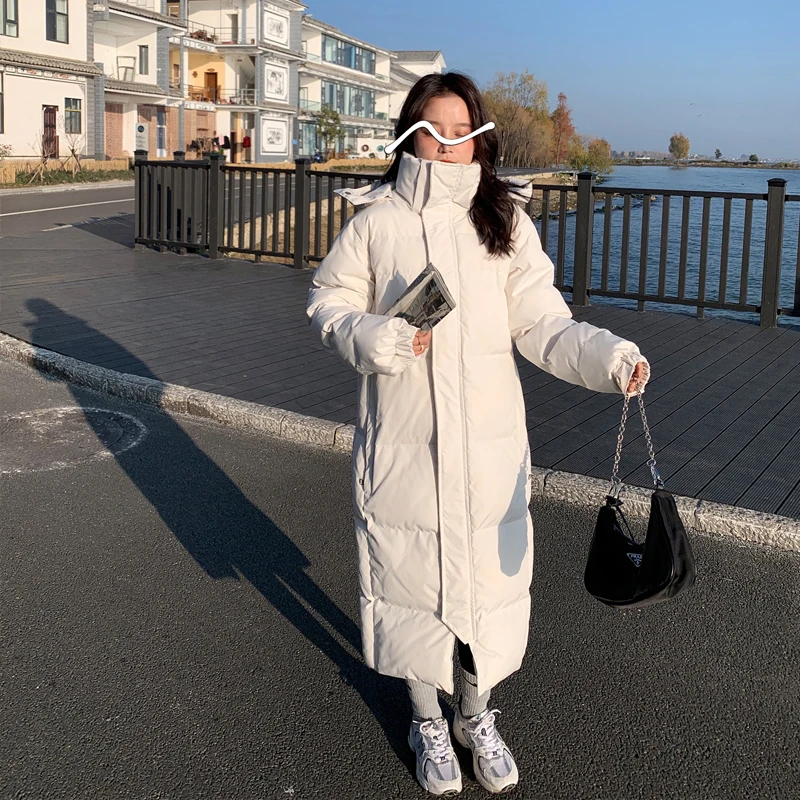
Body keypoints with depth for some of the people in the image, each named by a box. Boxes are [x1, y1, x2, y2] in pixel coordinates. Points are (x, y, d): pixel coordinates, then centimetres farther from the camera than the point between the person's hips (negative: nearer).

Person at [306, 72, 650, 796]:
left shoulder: (505, 222, 0)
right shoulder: (376, 220, -2)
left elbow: (541, 322, -5)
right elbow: (328, 303, 5)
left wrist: (607, 356, -23)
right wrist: (374, 338, -16)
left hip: (489, 445, 1)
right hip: (402, 447, -1)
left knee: (490, 577, 11)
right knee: (414, 580, 10)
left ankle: (478, 715, 38)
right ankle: (427, 721, 37)